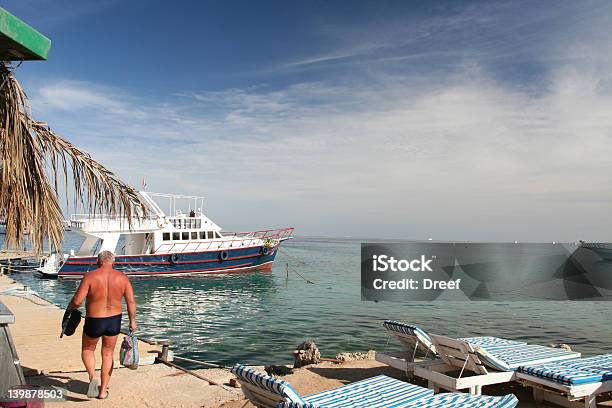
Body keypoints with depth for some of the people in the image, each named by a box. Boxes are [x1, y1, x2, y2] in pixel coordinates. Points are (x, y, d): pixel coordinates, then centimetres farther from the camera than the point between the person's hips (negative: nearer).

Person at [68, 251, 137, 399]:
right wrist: (132, 321, 6)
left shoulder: (90, 277, -14)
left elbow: (77, 301, -16)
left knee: (87, 350, 24)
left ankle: (92, 377, 2)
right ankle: (103, 391, 24)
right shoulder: (122, 277, -6)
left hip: (94, 321, -2)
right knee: (108, 354, 19)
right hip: (114, 320, 2)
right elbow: (131, 301, -5)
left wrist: (70, 307, 7)